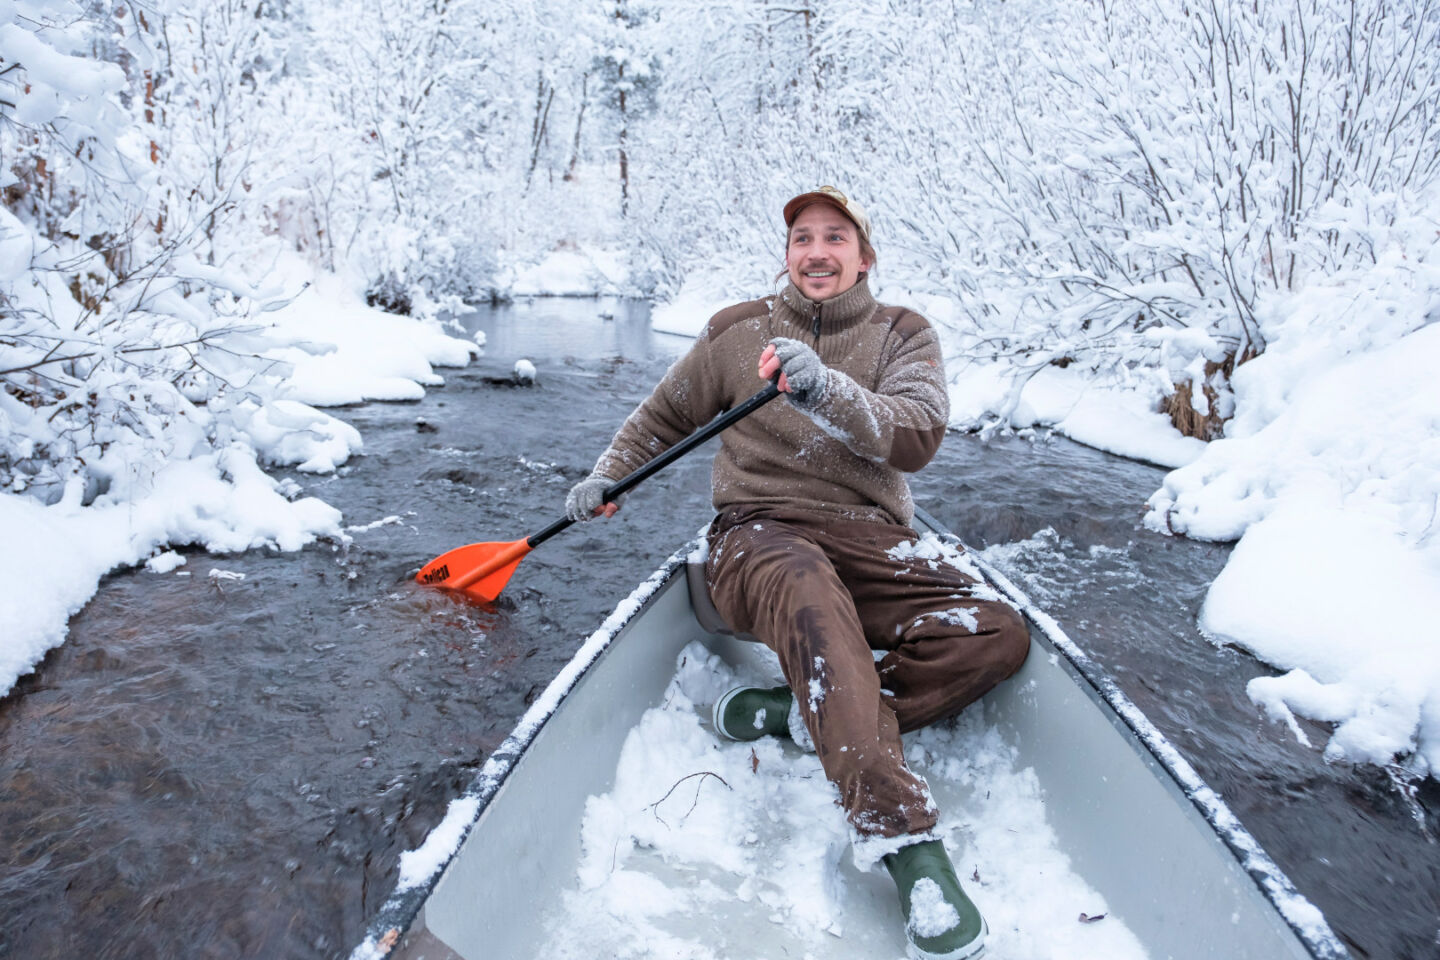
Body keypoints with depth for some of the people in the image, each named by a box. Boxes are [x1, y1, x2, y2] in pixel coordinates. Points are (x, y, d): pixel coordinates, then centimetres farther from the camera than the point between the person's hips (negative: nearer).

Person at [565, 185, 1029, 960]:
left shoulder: (902, 335, 9)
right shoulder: (738, 331, 11)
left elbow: (917, 437, -11)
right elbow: (664, 415, 25)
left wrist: (828, 389, -28)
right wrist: (606, 476, 13)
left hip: (871, 544, 2)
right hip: (757, 534, -2)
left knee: (997, 635, -24)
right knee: (803, 581, -41)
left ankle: (807, 711, -22)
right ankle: (901, 837, -46)